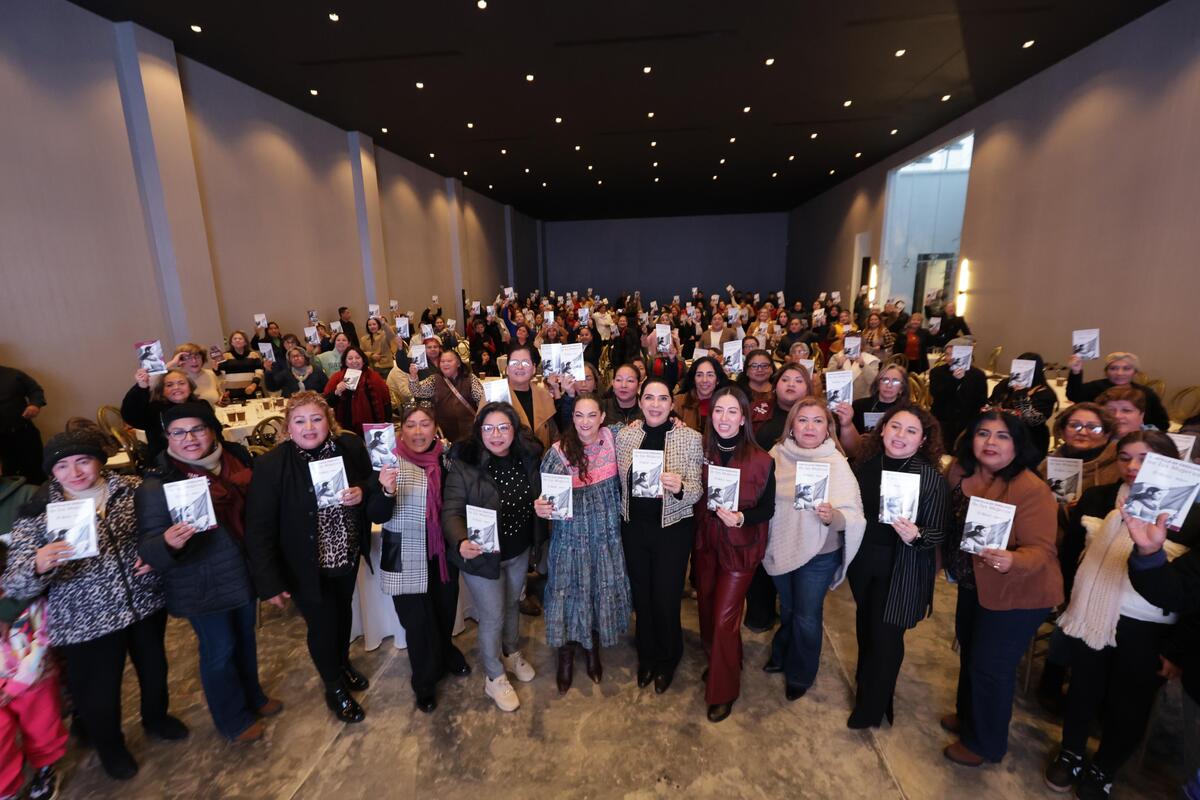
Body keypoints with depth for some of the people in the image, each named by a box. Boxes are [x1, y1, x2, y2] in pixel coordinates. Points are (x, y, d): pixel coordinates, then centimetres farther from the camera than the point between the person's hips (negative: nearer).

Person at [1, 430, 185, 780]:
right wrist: (39, 566, -38)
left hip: (146, 602, 3)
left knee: (154, 666, 24)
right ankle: (110, 747, 47)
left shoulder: (132, 489, -7)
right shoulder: (37, 513, -13)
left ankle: (156, 718, 54)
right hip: (86, 620, -2)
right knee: (98, 691, 16)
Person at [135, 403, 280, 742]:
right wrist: (168, 543, -42)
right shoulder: (157, 483, -17)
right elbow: (147, 546, -20)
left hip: (245, 572, 5)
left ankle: (252, 697, 47)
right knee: (219, 650, 12)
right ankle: (232, 719, 36)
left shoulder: (236, 459, -5)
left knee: (246, 639, 23)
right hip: (202, 585, -5)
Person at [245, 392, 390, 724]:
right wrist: (270, 582, -17)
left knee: (343, 612, 25)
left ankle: (343, 663, 55)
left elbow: (373, 488, 1)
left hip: (347, 556, 4)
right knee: (322, 624, 11)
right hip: (306, 566, -3)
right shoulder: (270, 465, -21)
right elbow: (259, 529, -17)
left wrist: (363, 493, -22)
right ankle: (335, 688, 40)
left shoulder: (351, 447, -12)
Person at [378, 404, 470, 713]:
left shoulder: (446, 457, -4)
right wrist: (388, 491, -38)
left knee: (445, 610, 21)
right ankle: (425, 682, 35)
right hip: (405, 557, -3)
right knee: (418, 621, 7)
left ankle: (445, 652, 53)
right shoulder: (391, 461, -15)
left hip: (442, 552, 4)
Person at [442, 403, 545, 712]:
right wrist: (461, 542, -42)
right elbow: (451, 511, -25)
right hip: (482, 554, -4)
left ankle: (512, 653, 54)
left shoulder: (528, 457, -9)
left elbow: (538, 496, 9)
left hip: (519, 551, 5)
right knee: (492, 617, 9)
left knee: (512, 604, 26)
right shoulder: (464, 463, -24)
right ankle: (494, 678, 36)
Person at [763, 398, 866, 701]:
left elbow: (853, 517, -23)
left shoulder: (836, 463, -18)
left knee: (807, 617, 15)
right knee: (787, 609, 25)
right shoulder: (777, 454, -9)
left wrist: (832, 516, -41)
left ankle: (800, 676, 41)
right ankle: (782, 655, 53)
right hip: (780, 548, 3)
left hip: (818, 555, -3)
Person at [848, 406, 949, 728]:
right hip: (864, 560, 4)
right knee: (865, 626, 22)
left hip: (902, 570, -4)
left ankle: (871, 708, 30)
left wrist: (915, 536, -32)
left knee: (886, 636, 7)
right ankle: (866, 683, 49)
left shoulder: (933, 478, -15)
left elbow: (939, 533, -13)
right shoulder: (865, 464, -5)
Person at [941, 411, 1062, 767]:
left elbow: (1042, 550, -26)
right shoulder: (960, 473, -8)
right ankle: (968, 716, 49)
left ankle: (984, 743, 32)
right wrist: (953, 564, -2)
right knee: (969, 652, 24)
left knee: (990, 667, 8)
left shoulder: (1032, 489, -26)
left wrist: (1012, 561, -44)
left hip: (1017, 593, -7)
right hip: (973, 584, 7)